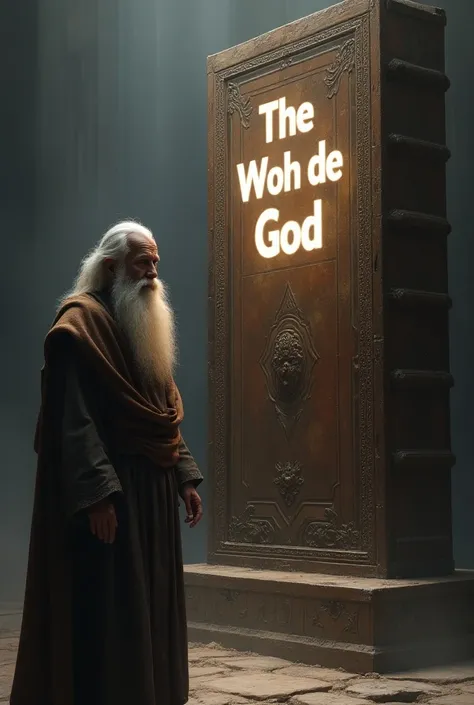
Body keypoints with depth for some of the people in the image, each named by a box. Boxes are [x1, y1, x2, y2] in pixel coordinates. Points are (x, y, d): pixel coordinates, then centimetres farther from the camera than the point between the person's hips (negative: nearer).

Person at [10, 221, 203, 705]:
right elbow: (73, 417, -18)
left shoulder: (148, 327, 19)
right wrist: (97, 492, -26)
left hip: (153, 490, 9)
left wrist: (185, 477, 12)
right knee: (107, 608, -6)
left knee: (147, 607, 12)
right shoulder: (81, 322, -9)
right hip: (107, 493, -9)